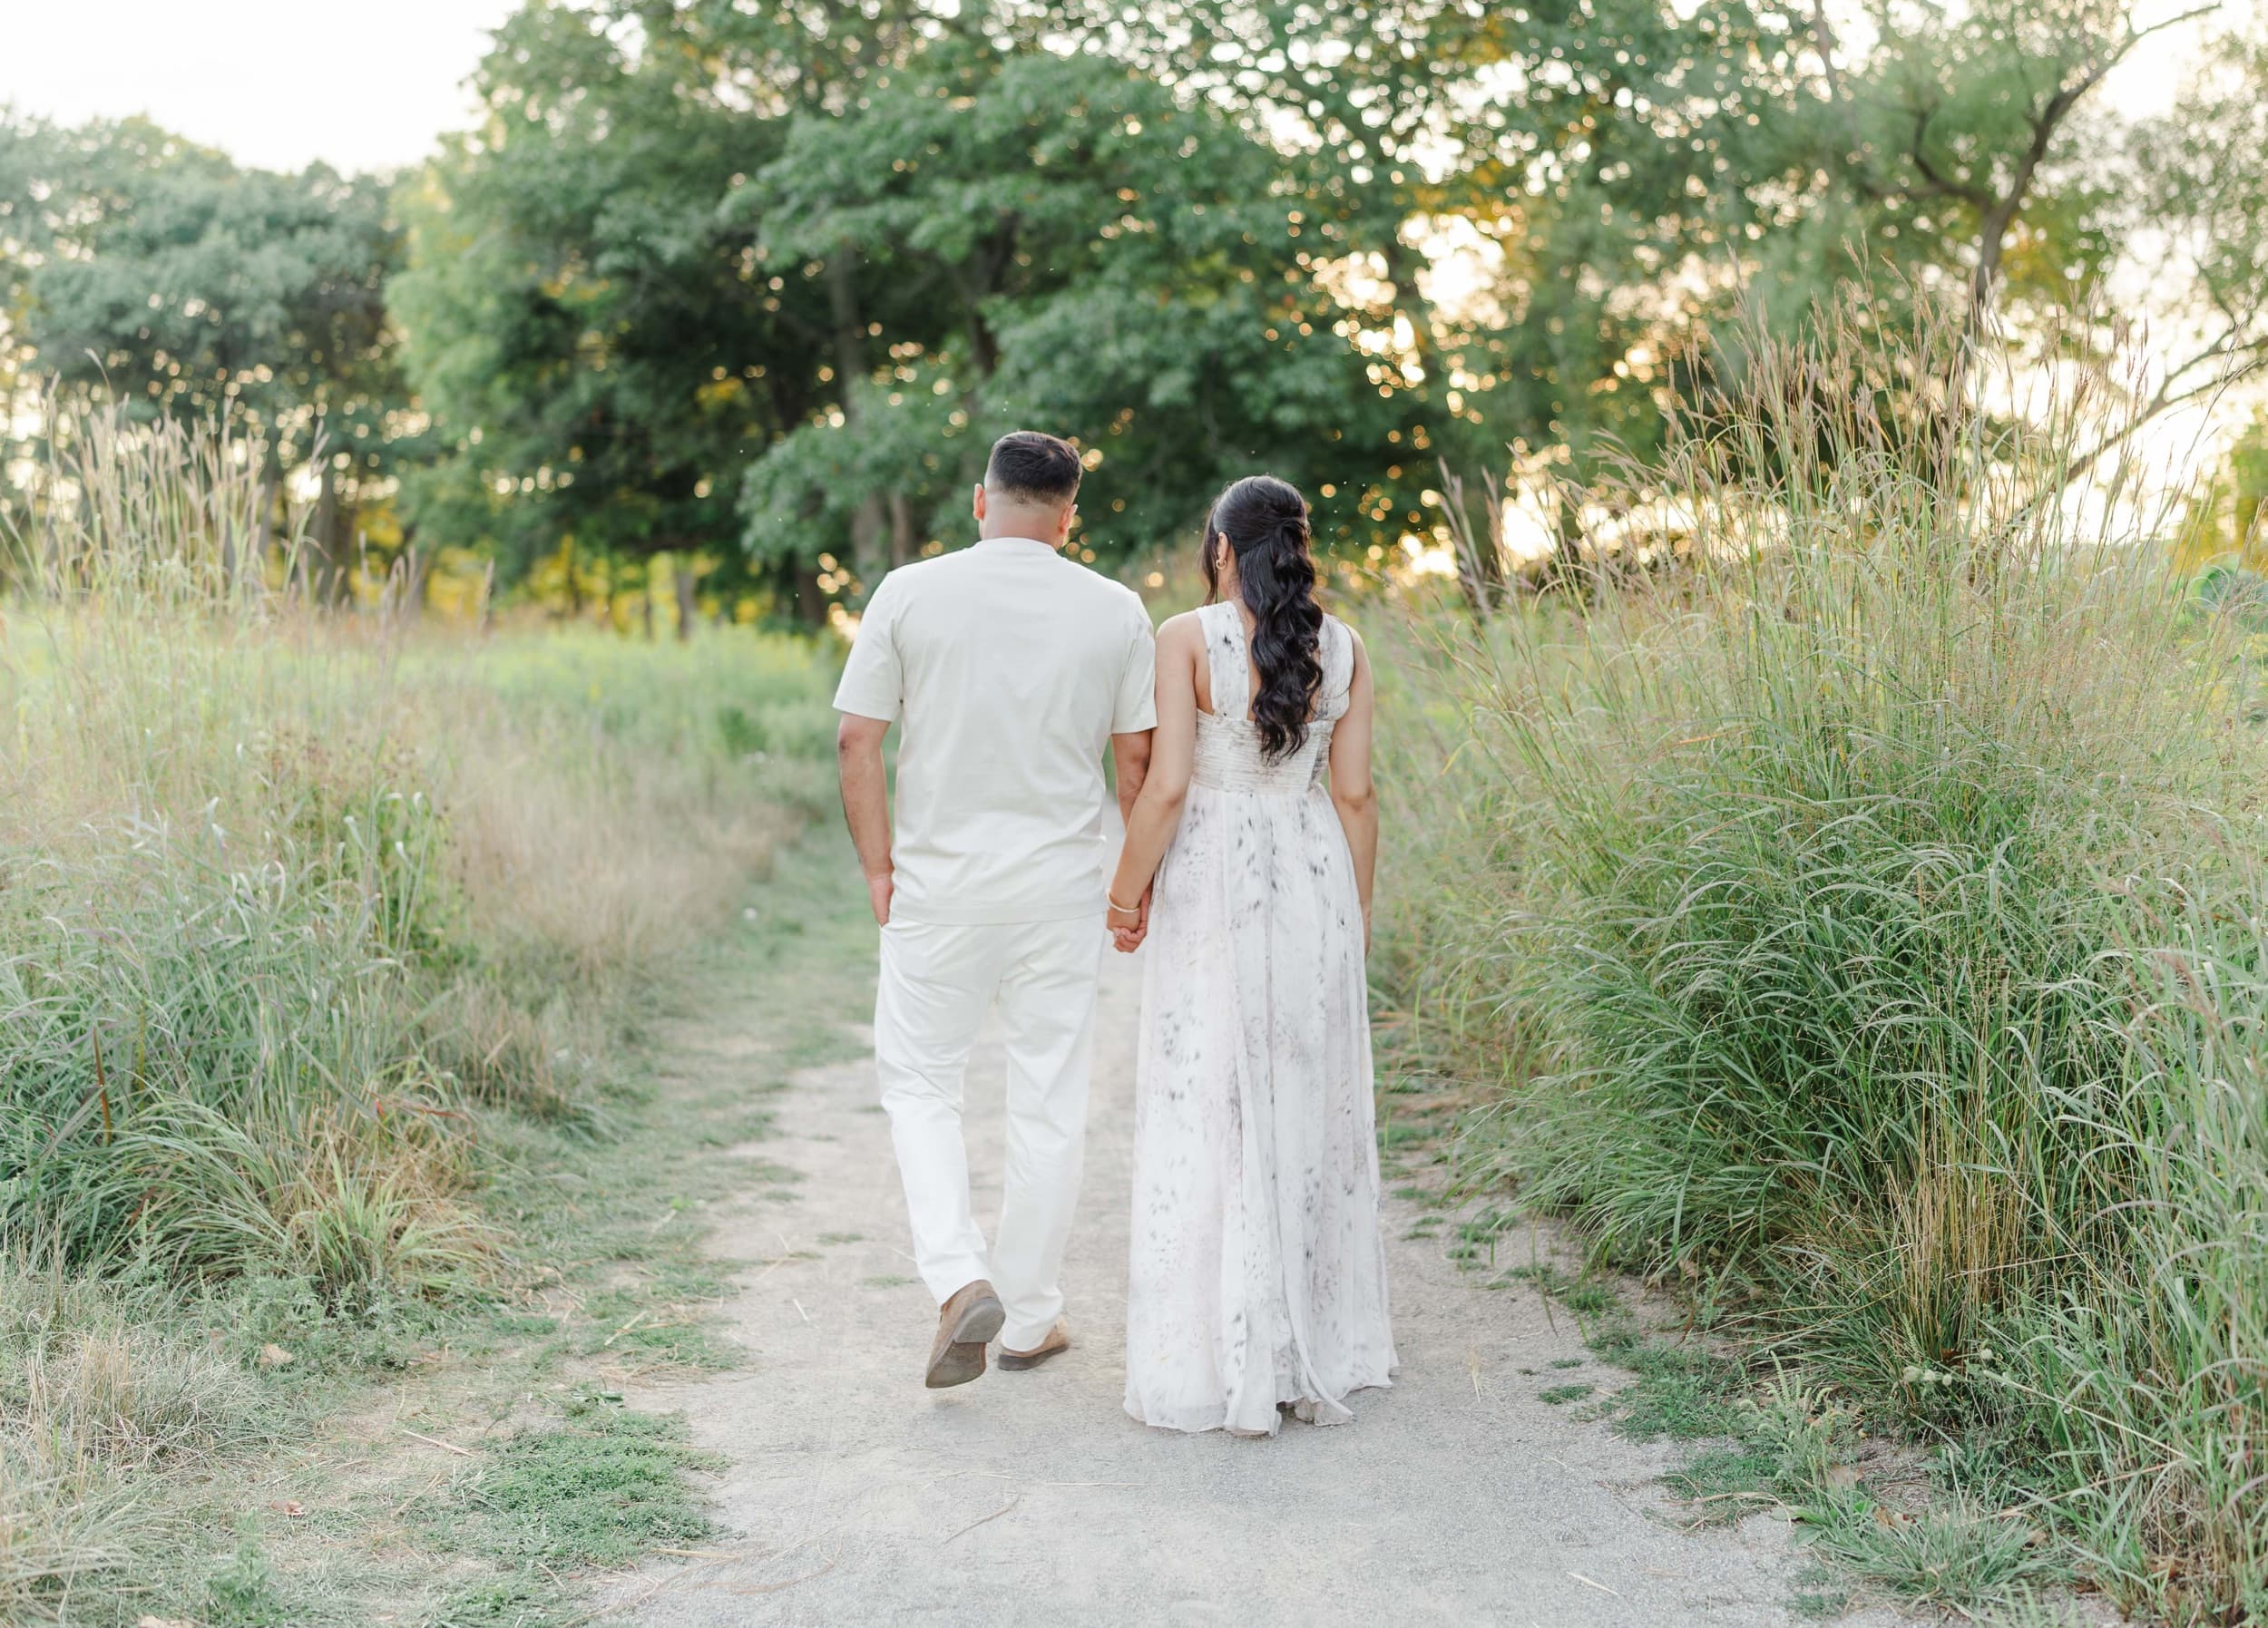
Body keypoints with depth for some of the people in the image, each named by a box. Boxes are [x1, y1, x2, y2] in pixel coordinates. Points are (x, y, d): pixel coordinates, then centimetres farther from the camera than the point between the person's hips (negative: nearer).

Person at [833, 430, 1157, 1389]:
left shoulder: (908, 593, -4)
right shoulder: (1115, 611, 0)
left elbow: (857, 742, -5)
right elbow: (1138, 762, 2)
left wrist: (878, 869, 3)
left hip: (939, 881, -1)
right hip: (1063, 887, 1)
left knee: (919, 1082, 13)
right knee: (1048, 1101, 10)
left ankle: (959, 1276, -5)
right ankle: (1030, 1317, 19)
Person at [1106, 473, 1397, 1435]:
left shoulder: (1187, 639, -8)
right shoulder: (1342, 647, 3)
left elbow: (1166, 785, -13)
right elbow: (1354, 792, 3)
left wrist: (1127, 891, 0)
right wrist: (1356, 907, 13)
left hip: (1211, 885, -4)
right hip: (1313, 882, 4)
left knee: (1208, 1113, 3)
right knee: (1312, 1108, 13)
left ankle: (1223, 1365, 4)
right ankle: (1321, 1351, 22)